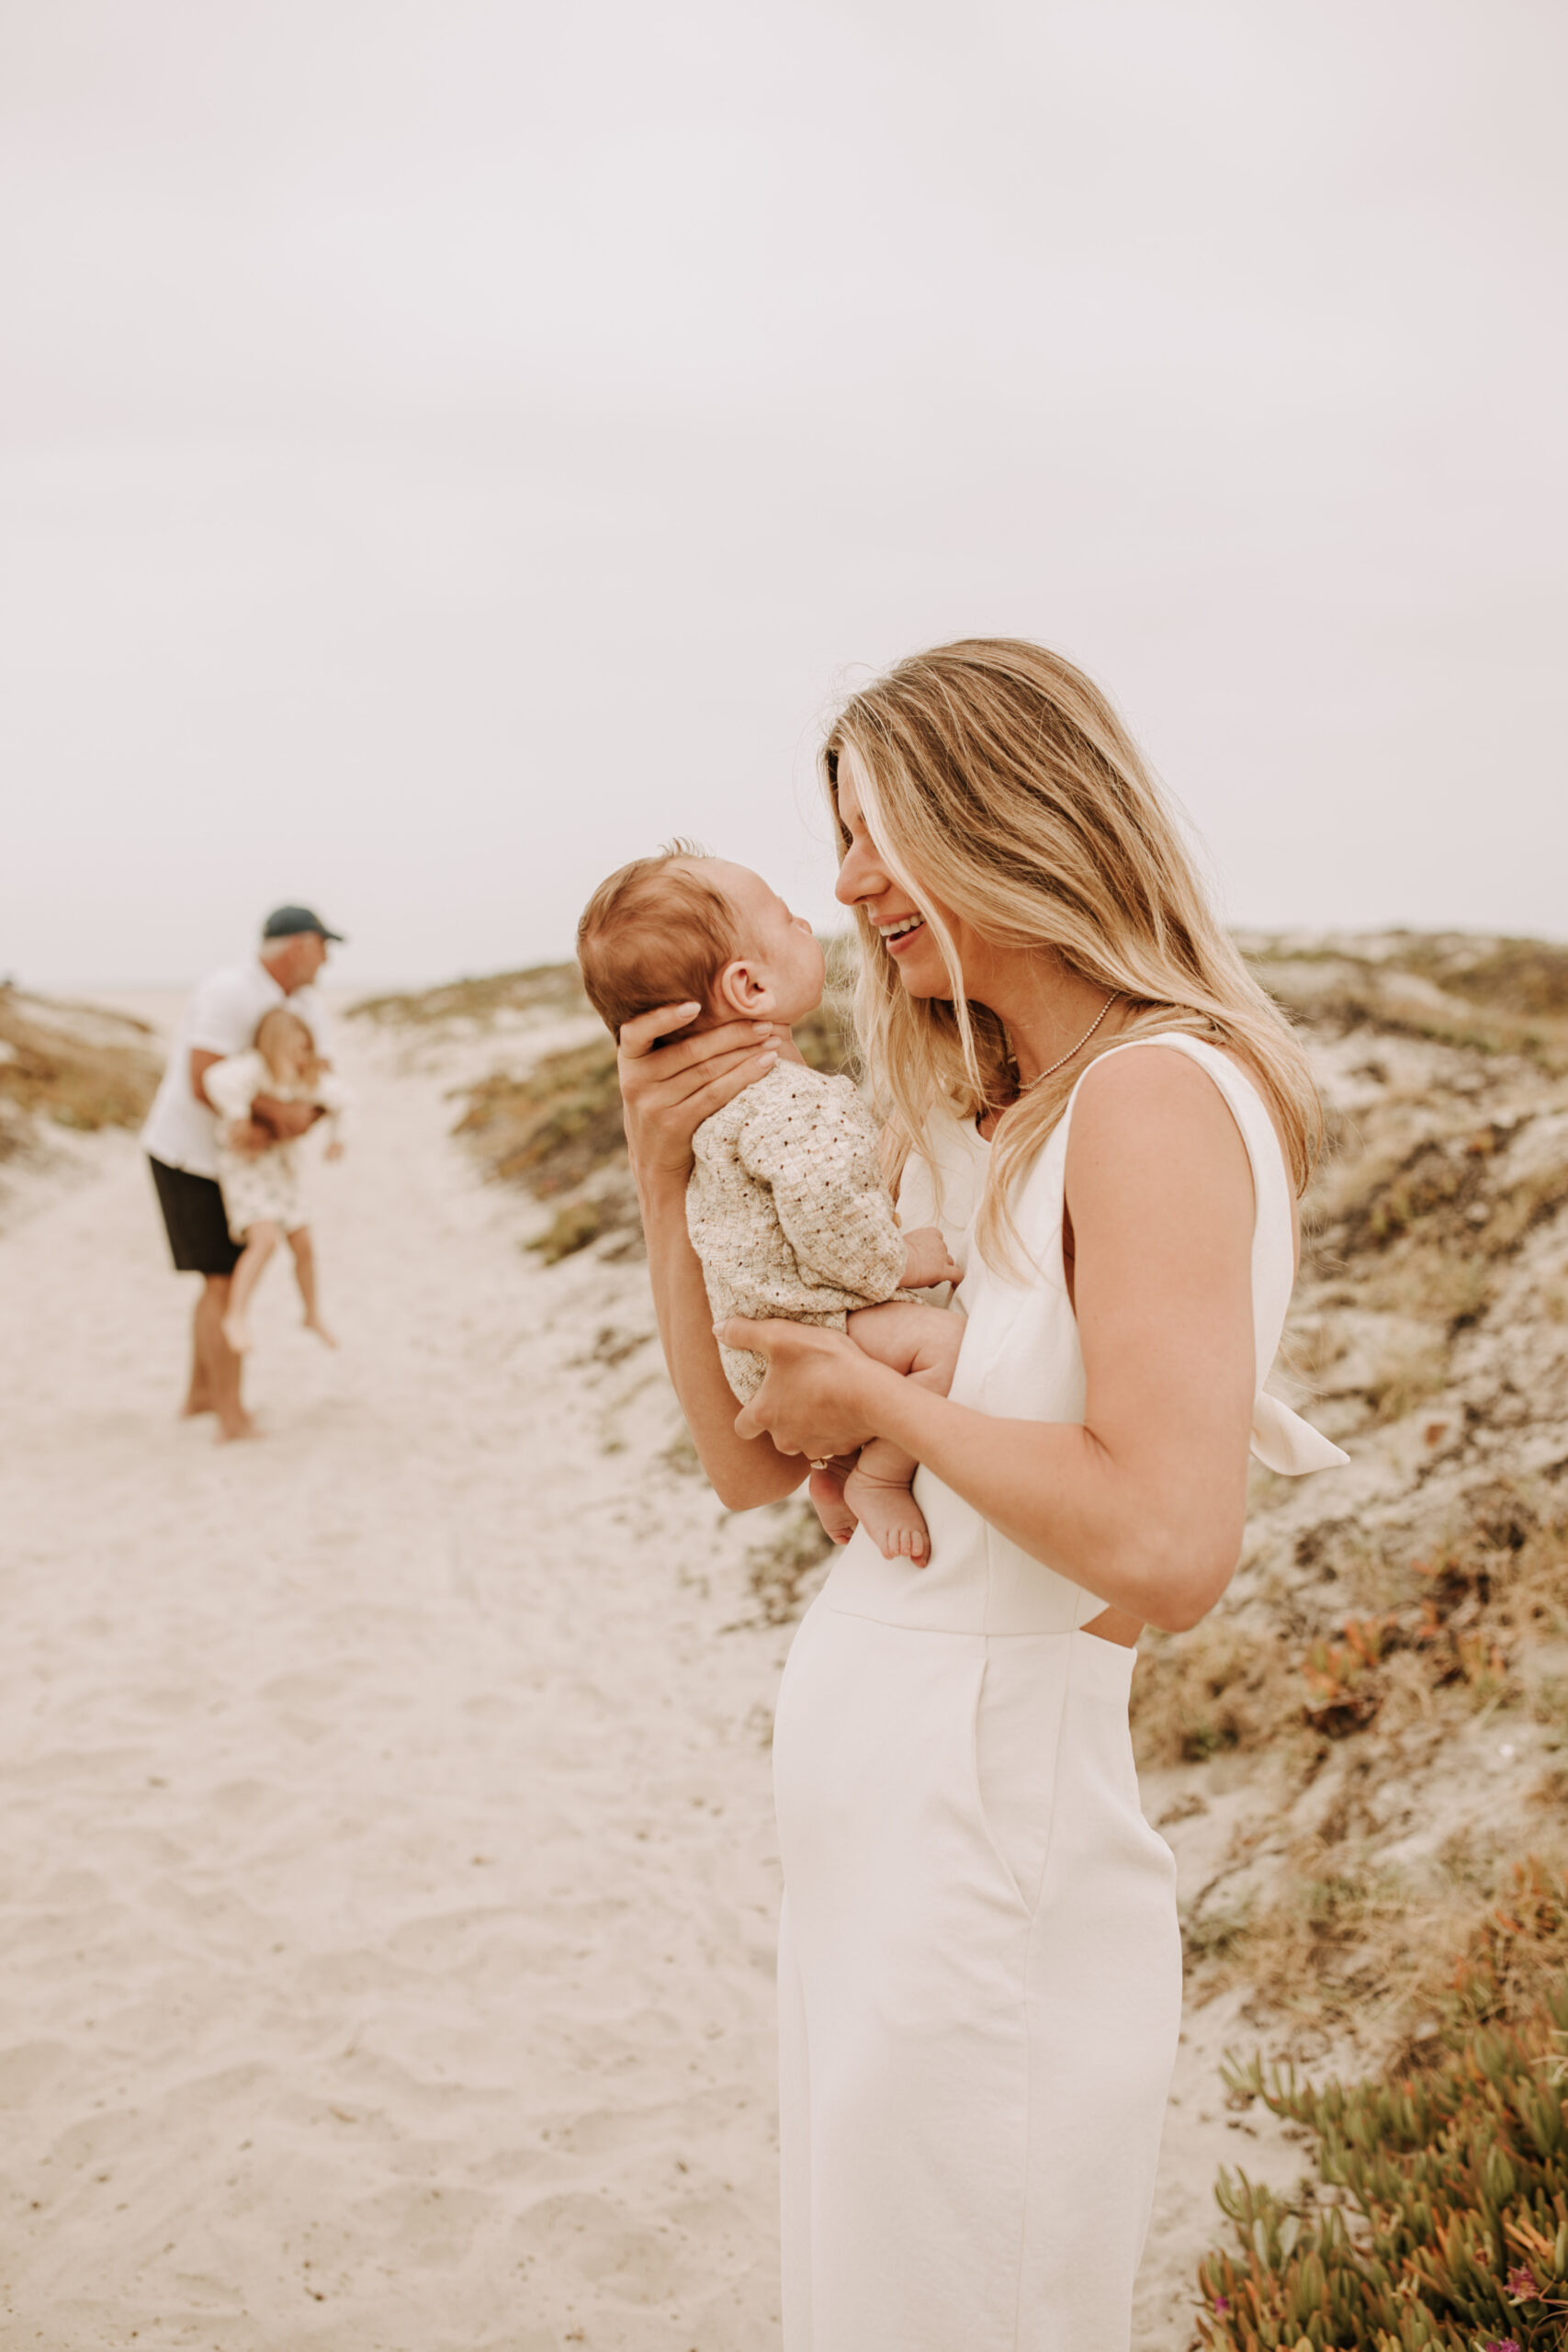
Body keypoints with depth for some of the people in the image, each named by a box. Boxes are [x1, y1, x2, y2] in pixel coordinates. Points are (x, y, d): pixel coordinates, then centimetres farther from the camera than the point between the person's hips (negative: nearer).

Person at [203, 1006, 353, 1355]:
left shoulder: (303, 1079, -1)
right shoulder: (254, 1067, -24)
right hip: (244, 1166, -7)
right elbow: (220, 1078, -46)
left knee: (304, 1245, 10)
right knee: (265, 1239, -25)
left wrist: (336, 1136, 14)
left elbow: (340, 1096, 18)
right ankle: (236, 1317, -20)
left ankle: (313, 1316, 30)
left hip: (280, 1166, 7)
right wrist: (238, 1115, -36)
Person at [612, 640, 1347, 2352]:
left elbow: (1165, 1548, -30)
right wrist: (665, 1177, -1)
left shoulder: (1162, 1093, -18)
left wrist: (877, 1393, -17)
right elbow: (751, 1464, 10)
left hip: (989, 1854, -9)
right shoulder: (976, 1130, 9)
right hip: (866, 1829, 9)